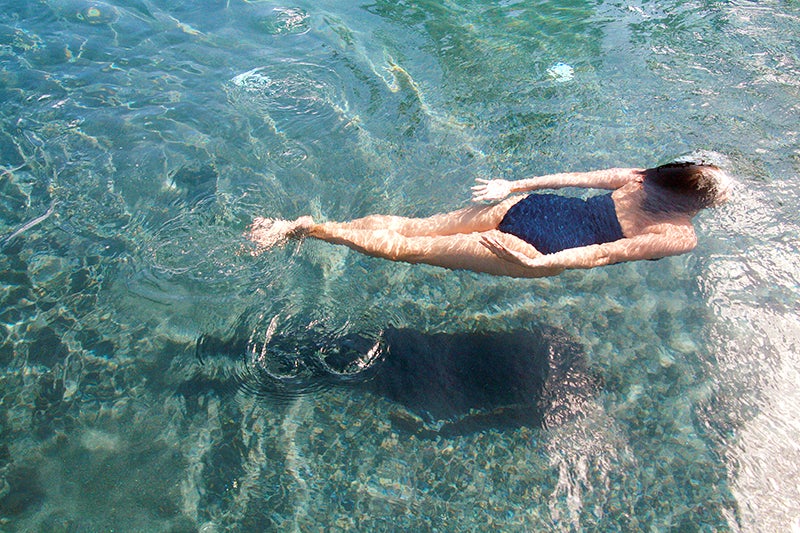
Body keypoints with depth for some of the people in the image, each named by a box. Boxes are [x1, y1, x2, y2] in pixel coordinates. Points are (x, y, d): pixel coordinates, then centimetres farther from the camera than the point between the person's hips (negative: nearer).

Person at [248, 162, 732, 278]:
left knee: (408, 227, 6)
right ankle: (306, 229, -7)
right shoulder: (681, 237, -3)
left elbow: (575, 176, 15)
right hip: (541, 246, -6)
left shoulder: (642, 177, 14)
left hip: (526, 207, 6)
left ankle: (299, 226, 4)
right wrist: (539, 262, -22)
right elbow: (605, 253, -16)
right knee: (409, 249, -6)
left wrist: (514, 185, 19)